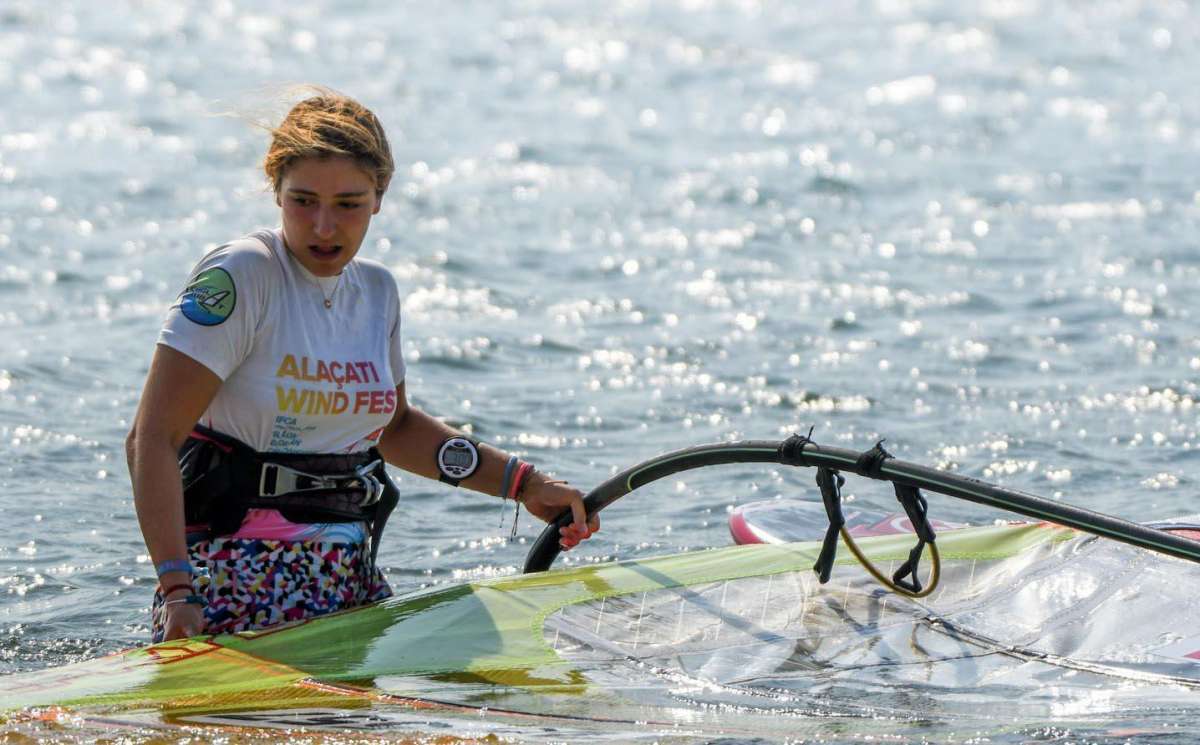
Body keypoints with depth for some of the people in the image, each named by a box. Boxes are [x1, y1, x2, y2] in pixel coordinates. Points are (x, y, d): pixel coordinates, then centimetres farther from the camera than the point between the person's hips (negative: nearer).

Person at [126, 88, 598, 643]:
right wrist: (176, 590, -26)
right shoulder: (241, 275, -11)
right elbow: (152, 437, -16)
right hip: (240, 580, -7)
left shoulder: (376, 291, 10)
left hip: (350, 578, 7)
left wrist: (522, 483, 23)